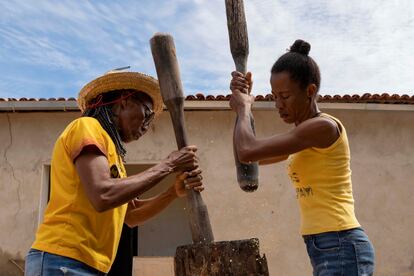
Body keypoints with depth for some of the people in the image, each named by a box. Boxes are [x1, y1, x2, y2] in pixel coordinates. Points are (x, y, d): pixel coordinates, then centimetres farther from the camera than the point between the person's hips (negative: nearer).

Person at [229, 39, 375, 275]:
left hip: (341, 249, -10)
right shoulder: (304, 135, 16)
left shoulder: (324, 126, -13)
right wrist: (244, 102, 17)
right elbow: (257, 156, 25)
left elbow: (248, 152, -19)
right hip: (329, 250, 10)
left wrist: (244, 108, 0)